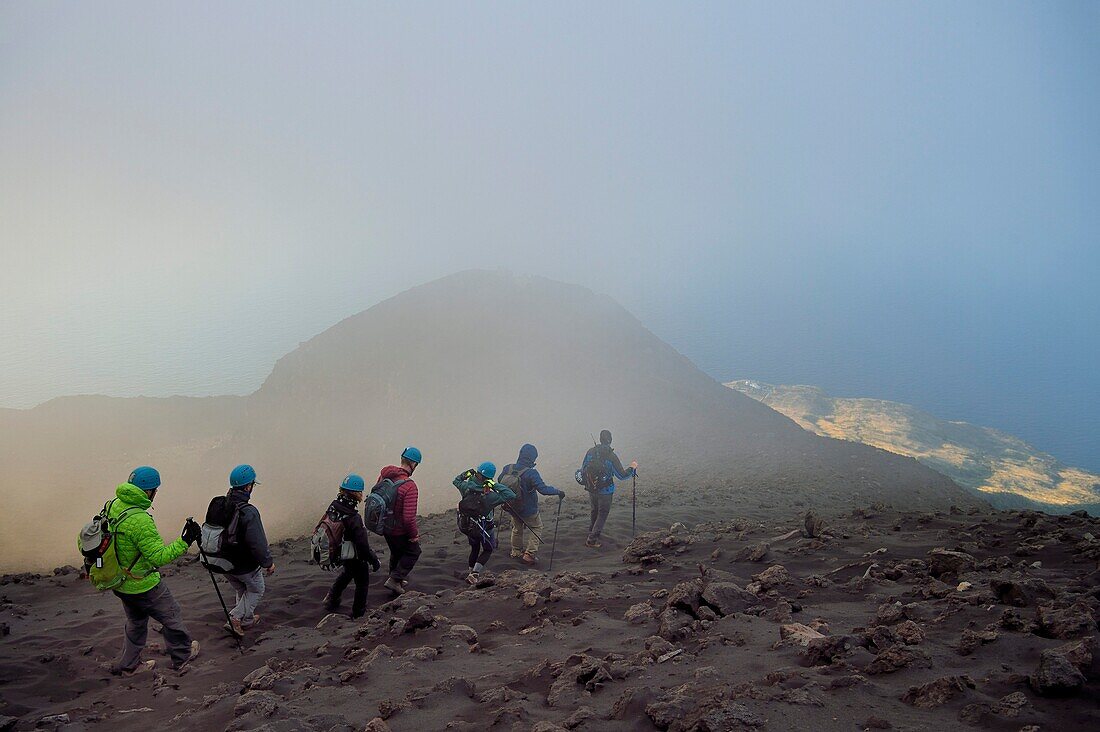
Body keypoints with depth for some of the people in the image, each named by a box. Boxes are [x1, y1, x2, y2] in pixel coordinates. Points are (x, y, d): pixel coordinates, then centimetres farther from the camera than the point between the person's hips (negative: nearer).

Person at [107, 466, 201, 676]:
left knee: (136, 622, 27)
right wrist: (185, 542, -27)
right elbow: (159, 557, -28)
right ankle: (182, 656, 30)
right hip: (143, 586, -8)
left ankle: (129, 665, 38)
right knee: (171, 617, 13)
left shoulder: (113, 506, -5)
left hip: (120, 584, 8)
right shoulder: (140, 520, -32)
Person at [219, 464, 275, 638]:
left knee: (242, 591, 29)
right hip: (245, 566, -7)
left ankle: (247, 619, 40)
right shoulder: (249, 512, -30)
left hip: (224, 563, 7)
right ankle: (235, 618, 8)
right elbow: (258, 544, -28)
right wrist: (268, 563, -12)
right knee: (256, 591, 19)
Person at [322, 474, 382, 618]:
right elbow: (362, 544, -29)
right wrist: (374, 560, -15)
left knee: (347, 573, 34)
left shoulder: (333, 506, -14)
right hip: (355, 556, -7)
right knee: (362, 581, 16)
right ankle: (358, 613, 30)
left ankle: (331, 601, 43)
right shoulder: (353, 518, -36)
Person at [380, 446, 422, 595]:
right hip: (400, 530, -7)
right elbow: (409, 517, -33)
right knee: (413, 552, 19)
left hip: (384, 525, 7)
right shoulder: (409, 486, -33)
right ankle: (395, 580, 14)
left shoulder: (385, 472, -12)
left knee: (396, 552, 29)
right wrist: (414, 534, -15)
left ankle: (396, 579, 45)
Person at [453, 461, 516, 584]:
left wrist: (467, 473, -3)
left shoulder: (466, 487, -18)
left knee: (474, 548, 27)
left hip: (466, 526, 5)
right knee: (487, 550, 19)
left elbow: (456, 480, 6)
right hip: (484, 527, -5)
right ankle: (474, 574, 4)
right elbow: (511, 495, -35)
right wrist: (495, 485, -34)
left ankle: (471, 573, 36)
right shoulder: (489, 496, -31)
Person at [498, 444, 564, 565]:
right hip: (528, 510, -5)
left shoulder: (507, 468, -13)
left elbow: (499, 482, 5)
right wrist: (558, 492, -18)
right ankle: (530, 554, 12)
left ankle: (516, 552, 41)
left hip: (512, 508, 5)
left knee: (517, 528, 28)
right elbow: (543, 489, -32)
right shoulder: (531, 473, -30)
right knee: (536, 528, 18)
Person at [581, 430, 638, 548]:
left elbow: (583, 470, 5)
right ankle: (592, 540, 5)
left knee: (595, 511, 24)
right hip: (605, 491, -5)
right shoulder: (611, 456, -18)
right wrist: (632, 468, 2)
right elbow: (622, 476, -14)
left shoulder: (590, 451, -5)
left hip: (591, 489, 5)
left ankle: (591, 534, 34)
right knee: (602, 514, 8)